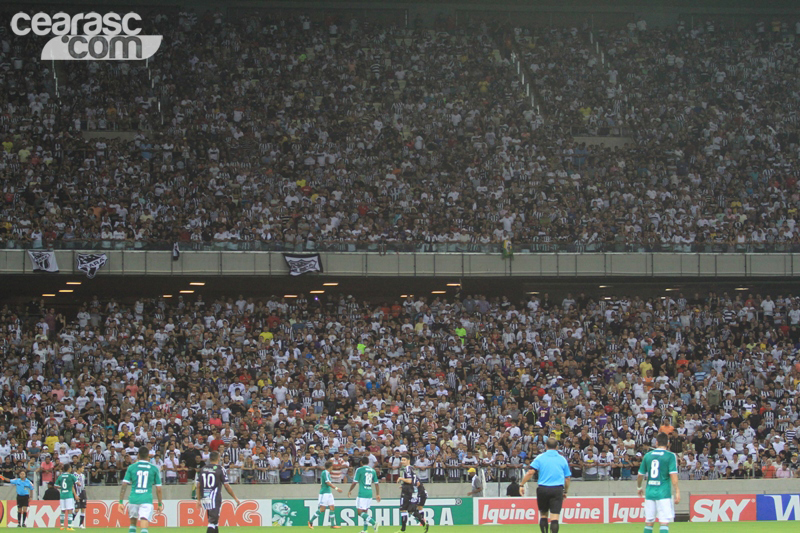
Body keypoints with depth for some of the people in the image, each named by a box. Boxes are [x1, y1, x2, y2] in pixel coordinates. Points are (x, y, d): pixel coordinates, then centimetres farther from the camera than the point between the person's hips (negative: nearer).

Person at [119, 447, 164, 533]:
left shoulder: (131, 467, 5)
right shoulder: (154, 469, 5)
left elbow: (124, 485, -2)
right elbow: (158, 489, 6)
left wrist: (121, 502, 0)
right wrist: (160, 504, 15)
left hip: (133, 499, 2)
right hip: (147, 499, -2)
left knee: (133, 522, 25)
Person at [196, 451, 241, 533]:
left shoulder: (202, 469, 9)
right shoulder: (220, 470, -5)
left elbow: (198, 486, 9)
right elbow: (227, 486, -5)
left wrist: (199, 500, 16)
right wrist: (235, 498, 5)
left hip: (204, 499, 5)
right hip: (215, 498, -5)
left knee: (214, 521, 17)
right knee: (213, 521, -7)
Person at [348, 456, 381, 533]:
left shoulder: (359, 470, -5)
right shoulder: (373, 471, 10)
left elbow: (355, 482, -5)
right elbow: (376, 483, 12)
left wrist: (350, 490, 10)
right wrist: (378, 494, 19)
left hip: (362, 494, -6)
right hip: (370, 494, 6)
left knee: (360, 512, -6)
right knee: (365, 512, 15)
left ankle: (374, 523, -24)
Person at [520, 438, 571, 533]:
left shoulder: (540, 458, 3)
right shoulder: (562, 459, 8)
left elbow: (530, 472, -6)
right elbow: (567, 478, 11)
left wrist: (522, 485, -1)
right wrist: (565, 491, 23)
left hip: (543, 489, 0)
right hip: (557, 489, 0)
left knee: (543, 515, 16)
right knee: (554, 517, -6)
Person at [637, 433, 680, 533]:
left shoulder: (648, 455, 7)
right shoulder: (670, 456, -5)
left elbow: (640, 475, 13)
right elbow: (673, 474, -14)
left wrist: (639, 487, 30)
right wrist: (677, 492, -12)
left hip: (650, 492, 4)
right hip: (664, 493, -4)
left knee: (649, 522, 11)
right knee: (665, 522, -5)